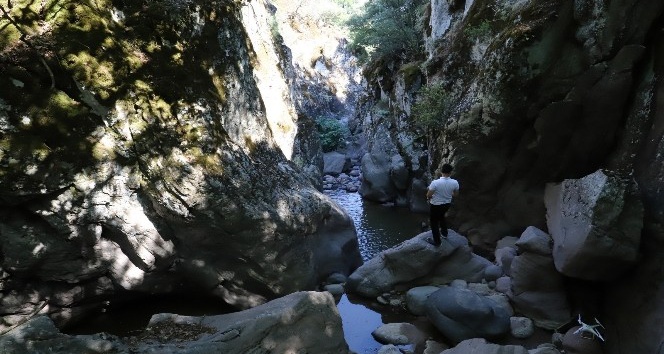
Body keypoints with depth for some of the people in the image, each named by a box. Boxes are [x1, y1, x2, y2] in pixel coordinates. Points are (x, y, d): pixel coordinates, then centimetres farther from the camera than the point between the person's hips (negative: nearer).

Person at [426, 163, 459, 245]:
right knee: (441, 216, 34)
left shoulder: (435, 182, -30)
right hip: (447, 204, 4)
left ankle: (437, 241, 29)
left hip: (435, 205, -4)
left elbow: (428, 195, -21)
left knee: (434, 222, 18)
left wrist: (429, 198, 2)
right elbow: (456, 194, -3)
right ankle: (444, 232, 52)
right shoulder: (455, 182, -19)